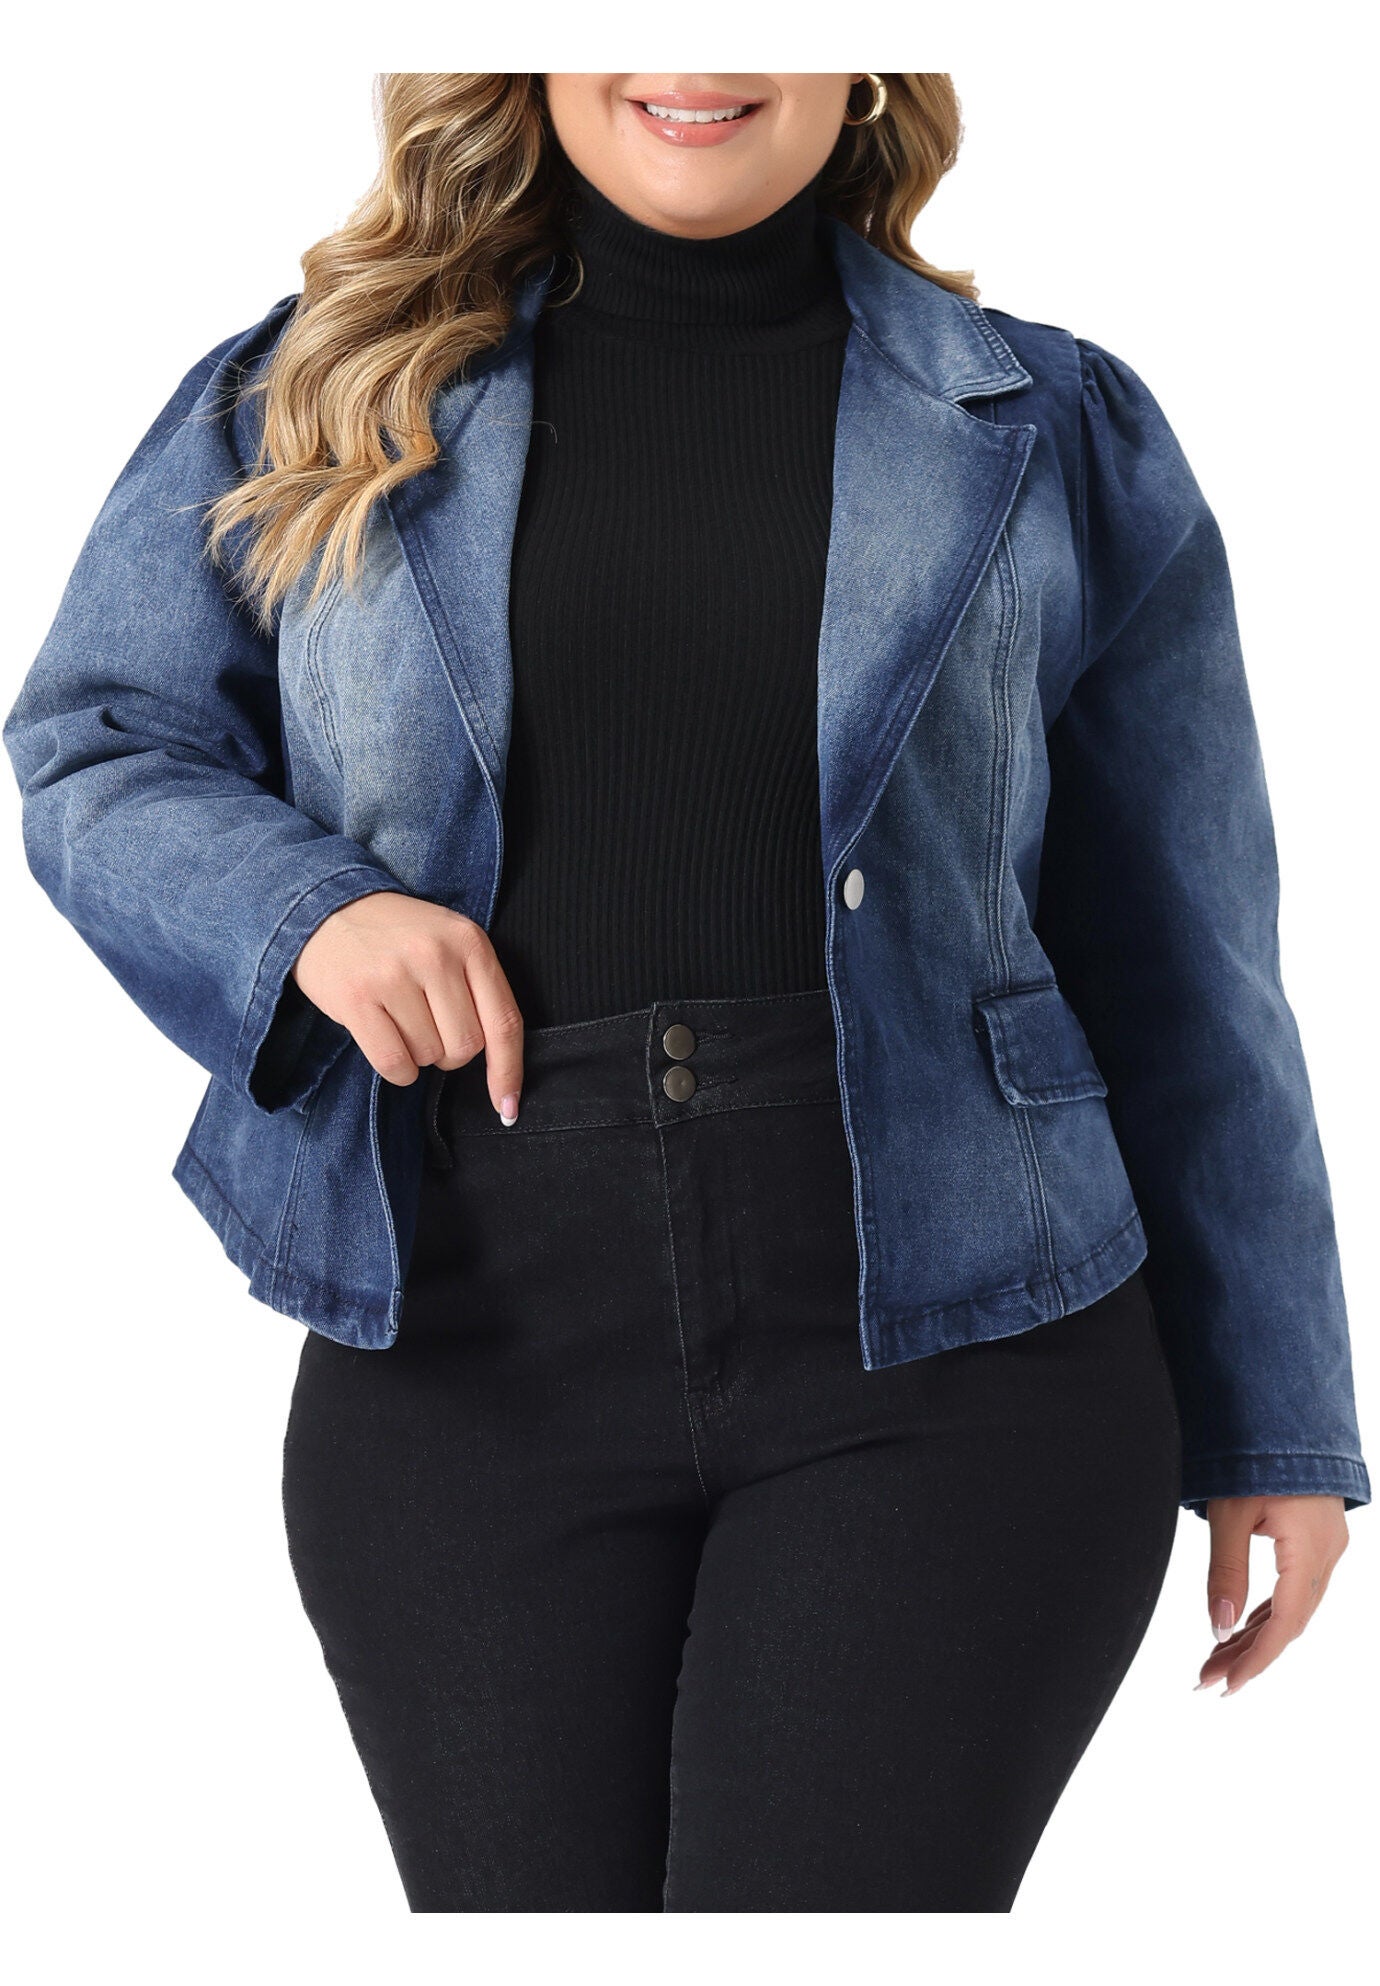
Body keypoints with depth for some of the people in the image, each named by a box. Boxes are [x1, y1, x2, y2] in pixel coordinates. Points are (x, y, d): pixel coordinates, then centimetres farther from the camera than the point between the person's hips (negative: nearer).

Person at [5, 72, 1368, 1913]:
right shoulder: (302, 399, 10)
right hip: (470, 1365, 2)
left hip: (940, 1352, -1)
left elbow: (1185, 977, 8)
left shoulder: (1053, 436, 7)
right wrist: (299, 906, -9)